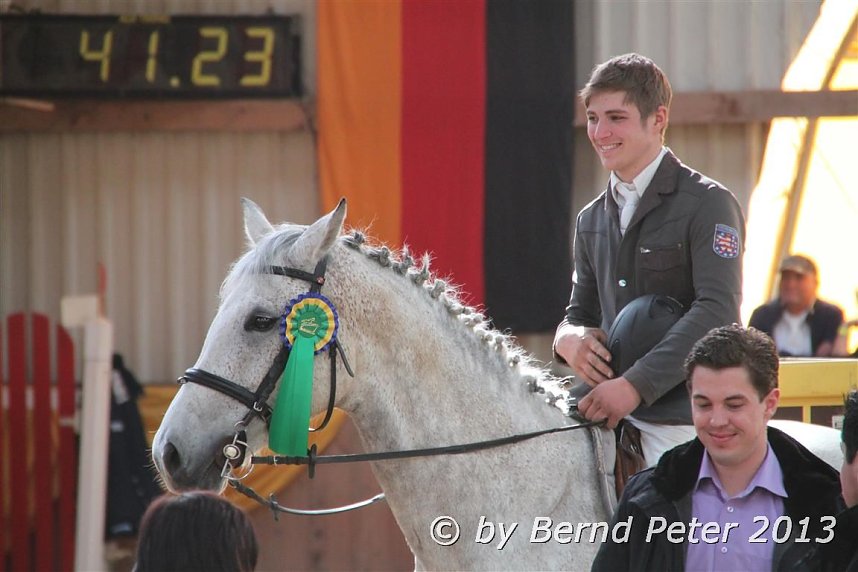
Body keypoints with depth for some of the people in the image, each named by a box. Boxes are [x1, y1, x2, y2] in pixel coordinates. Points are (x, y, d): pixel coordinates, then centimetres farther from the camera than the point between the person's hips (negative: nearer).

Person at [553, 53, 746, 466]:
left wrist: (636, 384, -25)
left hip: (685, 421, -7)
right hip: (609, 418, 7)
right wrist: (568, 338, -3)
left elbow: (717, 311, -17)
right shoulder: (592, 220, 17)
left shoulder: (708, 205, -6)